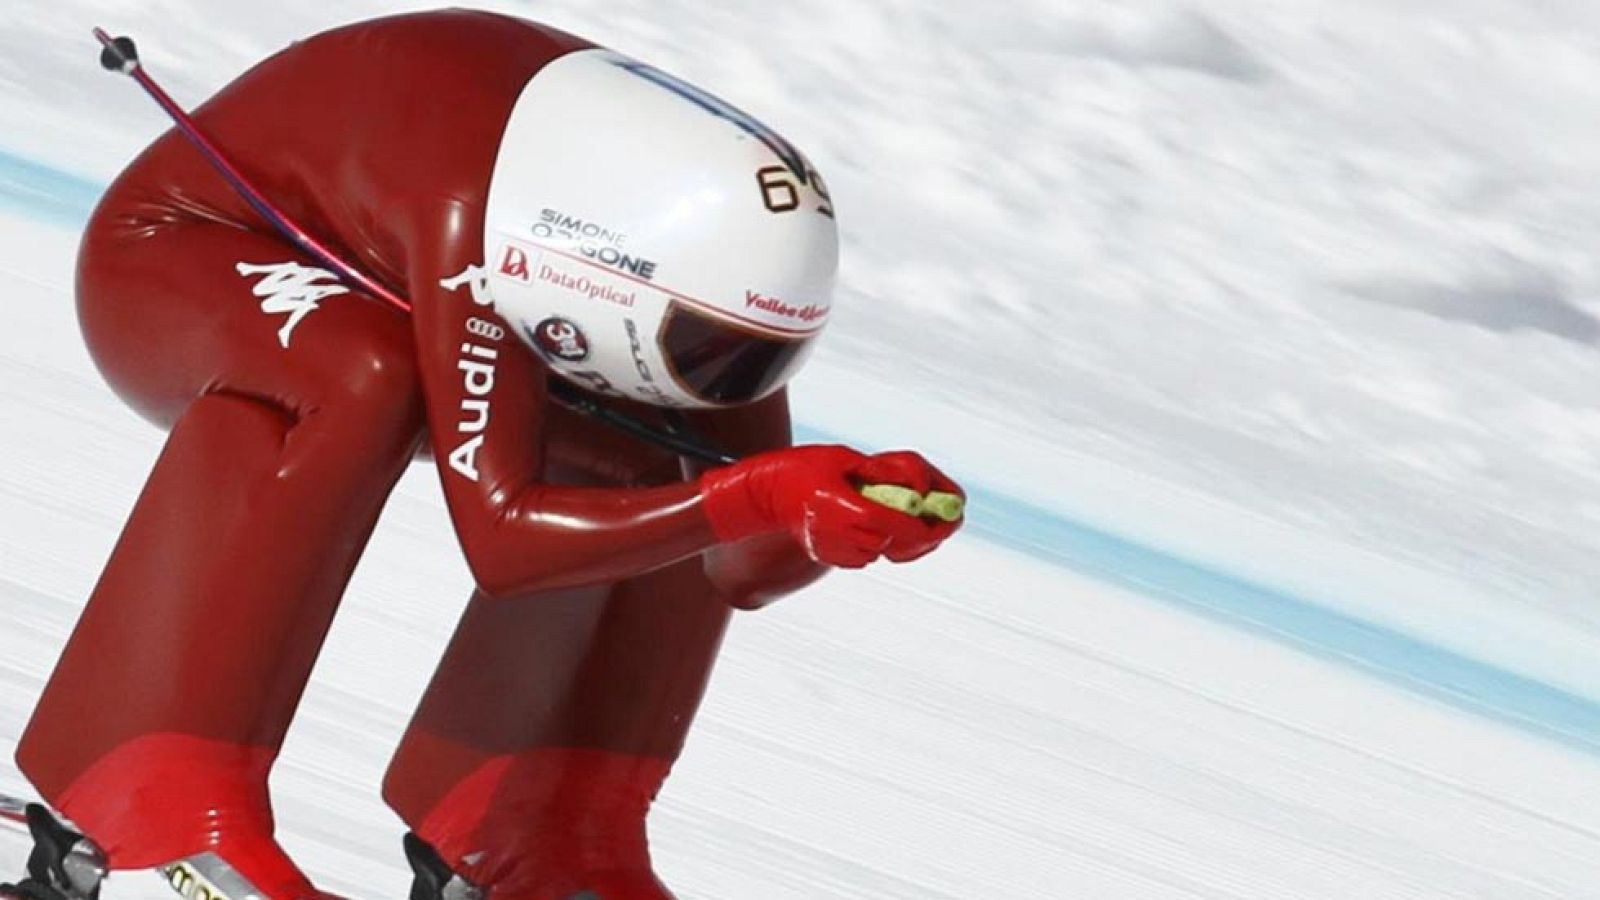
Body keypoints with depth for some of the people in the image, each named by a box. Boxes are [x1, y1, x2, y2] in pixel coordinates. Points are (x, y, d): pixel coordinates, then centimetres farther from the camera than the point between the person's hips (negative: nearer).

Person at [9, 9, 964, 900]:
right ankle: (153, 793, -37)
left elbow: (742, 565, -15)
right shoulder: (472, 225, -40)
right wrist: (761, 499, -48)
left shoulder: (701, 228, -19)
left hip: (370, 283, 7)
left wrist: (841, 511, -36)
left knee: (674, 475, -10)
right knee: (355, 380, -40)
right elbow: (500, 533, -40)